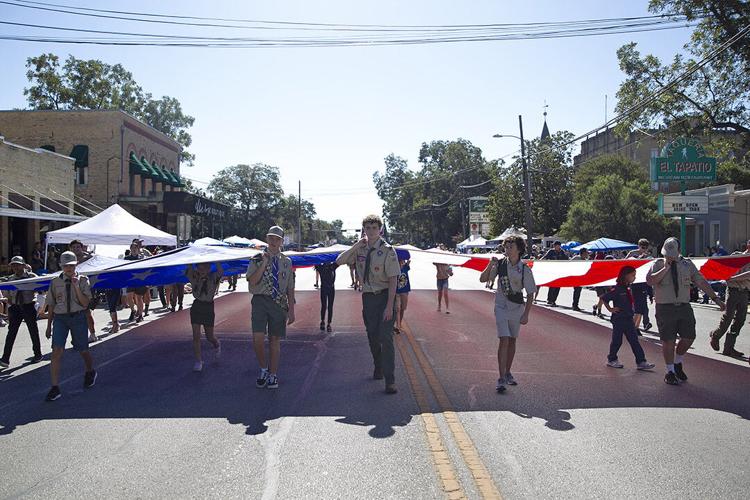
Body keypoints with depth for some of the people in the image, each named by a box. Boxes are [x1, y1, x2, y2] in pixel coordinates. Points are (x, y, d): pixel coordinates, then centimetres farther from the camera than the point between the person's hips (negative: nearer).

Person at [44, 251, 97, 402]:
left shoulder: (82, 280, -1)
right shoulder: (55, 282, 4)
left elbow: (85, 303, -9)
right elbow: (51, 305, 9)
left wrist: (77, 287, -19)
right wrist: (49, 325, 11)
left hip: (78, 317, -1)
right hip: (60, 318, 1)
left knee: (83, 350, 10)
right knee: (57, 351, -11)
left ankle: (90, 372, 41)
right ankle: (55, 388, -7)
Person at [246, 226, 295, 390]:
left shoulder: (286, 262, 9)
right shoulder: (257, 259, 3)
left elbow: (290, 288, 10)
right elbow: (252, 281, -10)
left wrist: (291, 310, 5)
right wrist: (264, 263, -14)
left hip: (279, 303, 2)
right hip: (261, 301, -2)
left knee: (275, 340, 8)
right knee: (258, 338, -14)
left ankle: (273, 375, 21)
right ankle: (263, 369, 11)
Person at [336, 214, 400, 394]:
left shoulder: (387, 250, -11)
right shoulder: (360, 249, 3)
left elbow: (393, 279, -14)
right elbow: (339, 261, -2)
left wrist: (389, 306, -20)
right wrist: (356, 246, -13)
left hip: (385, 296, -5)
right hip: (368, 297, 5)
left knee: (385, 337, -11)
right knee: (372, 336, 17)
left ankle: (390, 380, -6)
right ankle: (378, 368, 39)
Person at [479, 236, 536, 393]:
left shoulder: (525, 270, -10)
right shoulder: (500, 263, -8)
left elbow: (530, 293, -4)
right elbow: (483, 279, -4)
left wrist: (526, 314, -8)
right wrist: (490, 265, -20)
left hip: (517, 309, 1)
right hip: (501, 308, -1)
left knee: (512, 341, 14)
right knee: (504, 340, -12)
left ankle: (508, 373, 31)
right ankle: (501, 379, -11)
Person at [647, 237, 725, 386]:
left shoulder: (687, 264, 8)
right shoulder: (658, 264, -1)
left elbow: (701, 282, 10)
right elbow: (650, 280, -18)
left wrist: (715, 298, 7)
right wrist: (666, 268, -17)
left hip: (684, 307, 4)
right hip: (665, 308, -3)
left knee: (688, 338, 6)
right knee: (668, 341, 0)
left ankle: (678, 363, 32)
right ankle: (670, 372, 16)